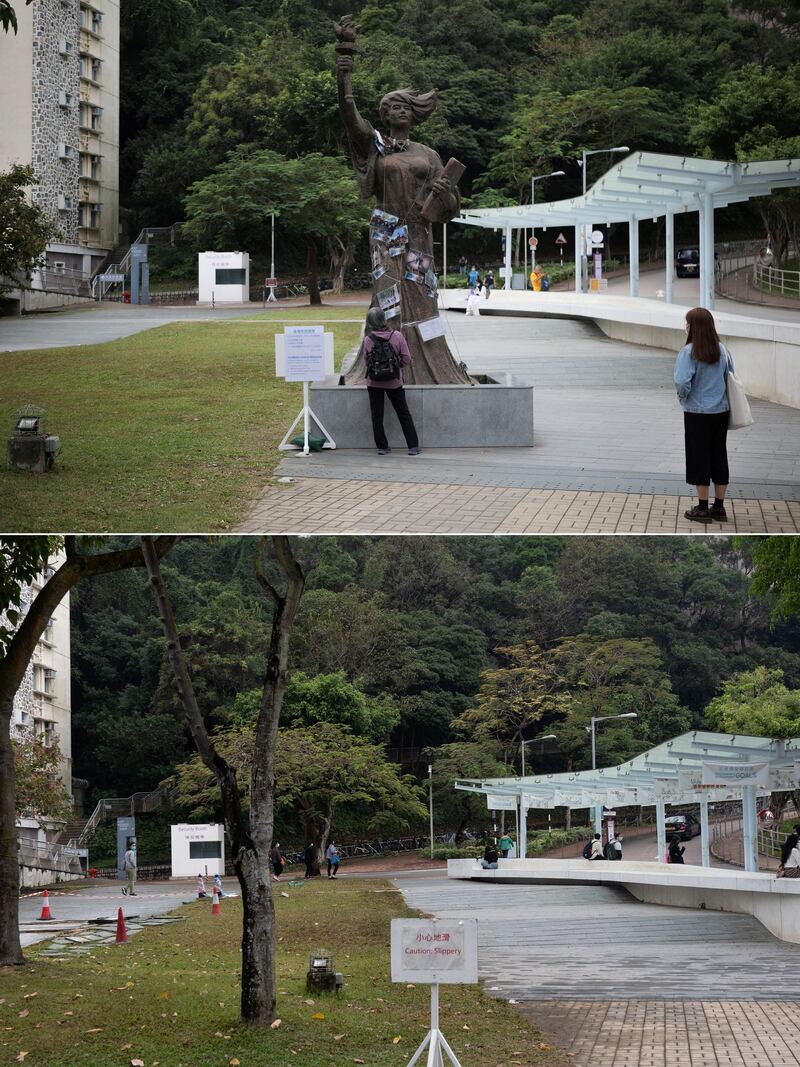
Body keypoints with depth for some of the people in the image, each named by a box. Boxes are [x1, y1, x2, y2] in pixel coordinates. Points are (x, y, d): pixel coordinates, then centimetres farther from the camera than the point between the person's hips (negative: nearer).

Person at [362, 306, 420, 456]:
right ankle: (413, 446, 8)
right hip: (394, 382, 0)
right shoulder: (397, 336, -11)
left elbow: (366, 361, -2)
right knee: (404, 414, 10)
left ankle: (382, 447, 12)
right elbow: (406, 359, -7)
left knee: (377, 416, 11)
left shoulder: (368, 340, -12)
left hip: (374, 383, 0)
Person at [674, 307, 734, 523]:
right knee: (719, 457, 12)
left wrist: (683, 396, -3)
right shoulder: (722, 349, 1)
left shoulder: (689, 351, -16)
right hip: (721, 412, 5)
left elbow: (682, 382, -23)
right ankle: (719, 507, 18)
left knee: (699, 458, 5)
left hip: (697, 413, -5)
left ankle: (703, 508, 11)